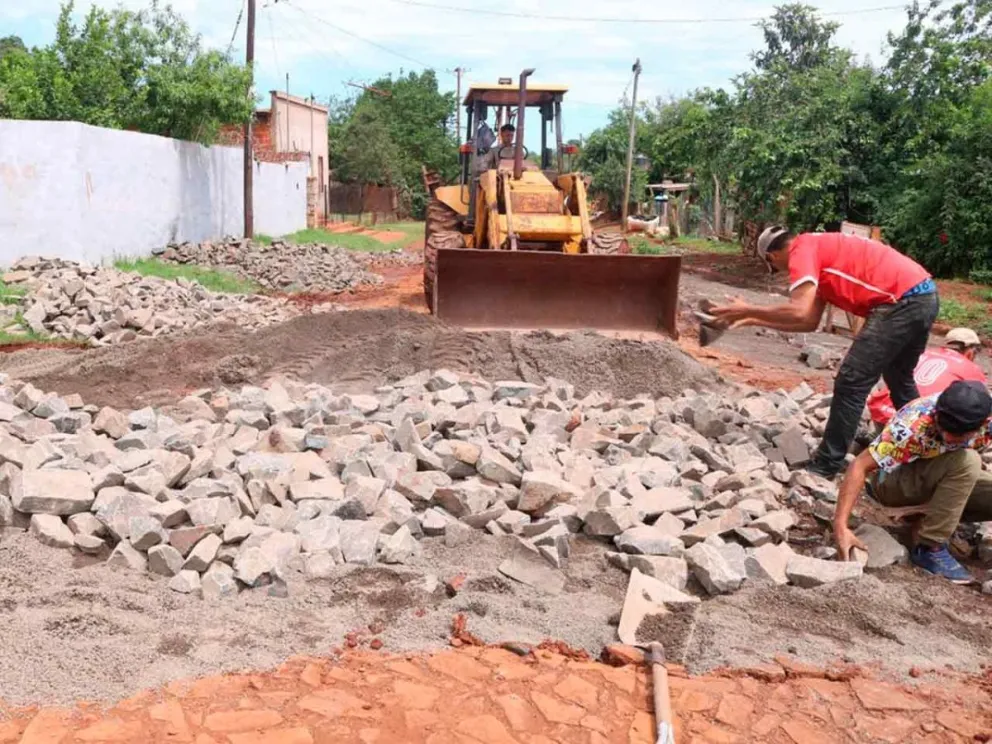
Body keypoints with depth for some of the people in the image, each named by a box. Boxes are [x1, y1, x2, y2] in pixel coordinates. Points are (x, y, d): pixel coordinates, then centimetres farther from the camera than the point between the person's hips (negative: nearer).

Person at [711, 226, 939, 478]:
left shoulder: (802, 249, -5)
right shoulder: (819, 251, 23)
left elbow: (799, 312, -18)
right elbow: (810, 321, 21)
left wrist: (748, 311, -7)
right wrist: (758, 320, 26)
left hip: (903, 302, -10)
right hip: (924, 296, 10)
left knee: (851, 383, -5)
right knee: (900, 379, 26)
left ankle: (825, 467, 3)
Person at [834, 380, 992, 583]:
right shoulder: (914, 425, -34)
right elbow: (860, 466, -35)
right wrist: (840, 526, -42)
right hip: (890, 481, -6)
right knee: (967, 461, -31)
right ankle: (929, 547, -21)